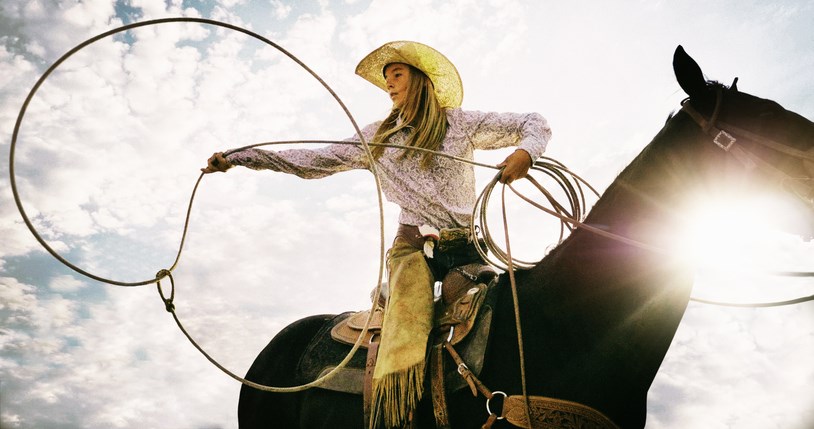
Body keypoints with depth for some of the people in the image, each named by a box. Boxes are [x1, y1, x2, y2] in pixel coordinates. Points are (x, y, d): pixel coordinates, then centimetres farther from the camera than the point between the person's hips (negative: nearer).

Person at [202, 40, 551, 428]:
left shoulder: (461, 123, 9)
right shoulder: (378, 138, 16)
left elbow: (534, 124, 11)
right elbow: (314, 161, 15)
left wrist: (525, 152, -15)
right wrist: (237, 159, 10)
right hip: (412, 245, 0)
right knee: (403, 346, -23)